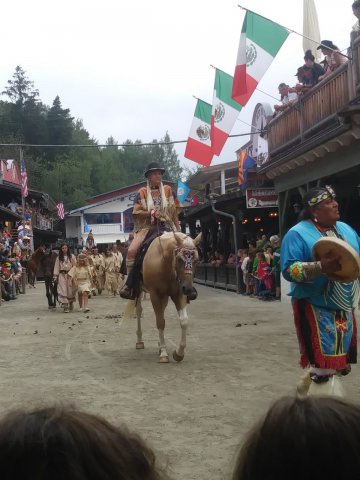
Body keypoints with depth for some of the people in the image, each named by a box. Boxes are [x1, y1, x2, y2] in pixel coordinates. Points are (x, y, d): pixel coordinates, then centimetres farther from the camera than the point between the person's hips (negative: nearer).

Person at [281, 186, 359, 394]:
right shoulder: (298, 234, -11)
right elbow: (289, 269, -19)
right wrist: (321, 267, -31)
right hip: (316, 308, -7)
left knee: (342, 363, 16)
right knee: (323, 365, -5)